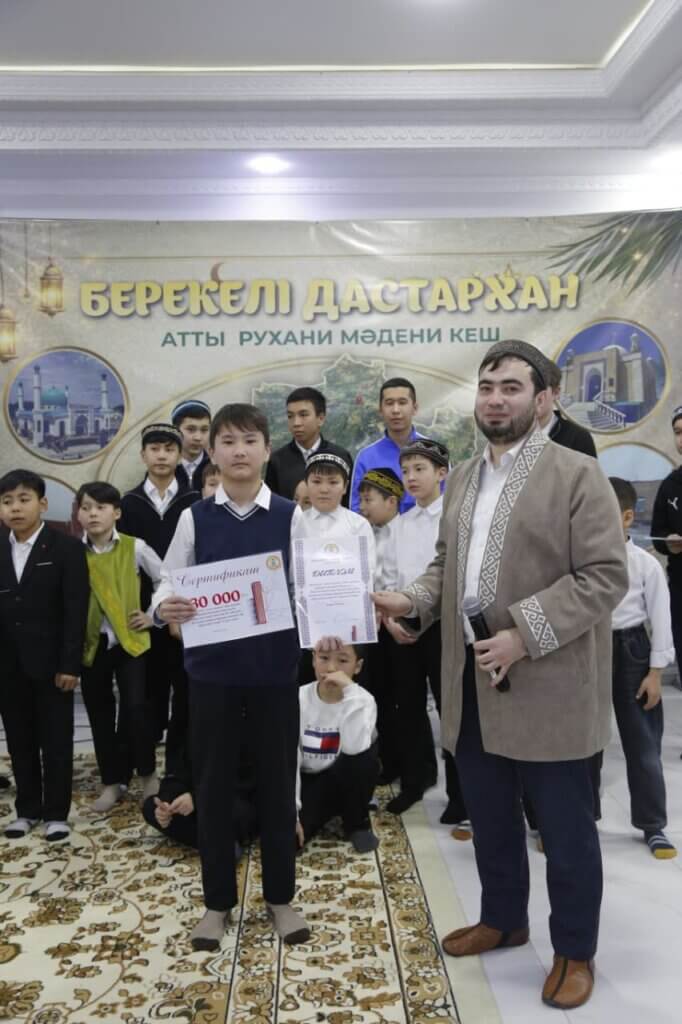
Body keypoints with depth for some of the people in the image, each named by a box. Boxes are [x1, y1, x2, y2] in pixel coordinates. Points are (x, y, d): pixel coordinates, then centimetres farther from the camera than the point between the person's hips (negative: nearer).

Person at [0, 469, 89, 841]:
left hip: (50, 662, -4)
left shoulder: (67, 548, -6)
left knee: (56, 741, 6)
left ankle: (56, 813, 18)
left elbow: (75, 611, -9)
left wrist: (70, 664, -14)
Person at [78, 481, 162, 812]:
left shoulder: (134, 547, -4)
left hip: (130, 640, -2)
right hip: (91, 644, 2)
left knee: (135, 707, -8)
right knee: (100, 714, 9)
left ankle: (147, 773, 15)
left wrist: (154, 616, 0)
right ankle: (112, 782, 24)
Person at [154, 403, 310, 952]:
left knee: (277, 782, 11)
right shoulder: (195, 518, 0)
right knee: (213, 785, 11)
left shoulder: (291, 516, -3)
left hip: (275, 669, -1)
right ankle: (218, 901, 30)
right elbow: (168, 583, 0)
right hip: (211, 669, 1)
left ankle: (280, 896, 30)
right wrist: (164, 607, -22)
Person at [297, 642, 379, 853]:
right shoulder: (299, 698, -12)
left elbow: (354, 747, -35)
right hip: (308, 783, 1)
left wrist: (350, 690, -35)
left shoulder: (363, 700, -15)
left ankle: (357, 824, -6)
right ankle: (321, 815, 9)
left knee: (364, 756, -33)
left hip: (344, 780, 0)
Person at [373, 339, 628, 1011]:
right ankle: (502, 919, 42)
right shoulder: (462, 478, 12)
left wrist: (525, 634, -23)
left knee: (564, 829, 10)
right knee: (489, 818, 21)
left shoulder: (576, 474, -9)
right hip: (471, 683, 6)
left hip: (546, 687, -6)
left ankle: (574, 950, 30)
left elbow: (606, 575, -14)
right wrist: (413, 601, -1)